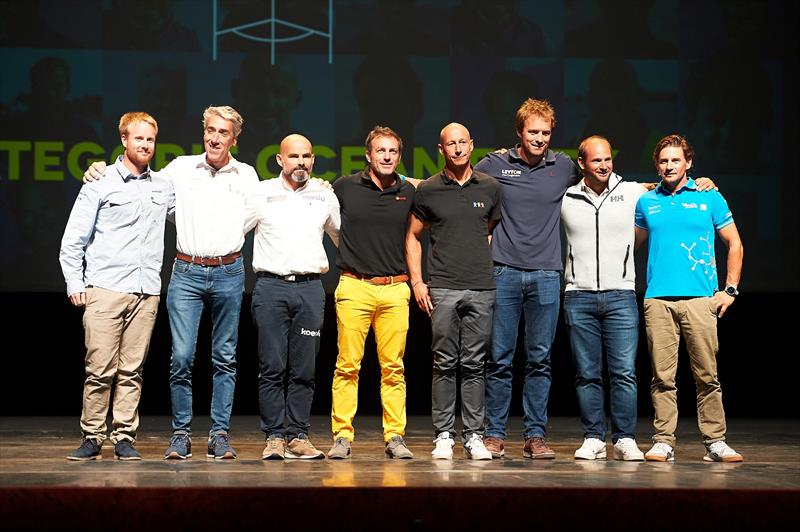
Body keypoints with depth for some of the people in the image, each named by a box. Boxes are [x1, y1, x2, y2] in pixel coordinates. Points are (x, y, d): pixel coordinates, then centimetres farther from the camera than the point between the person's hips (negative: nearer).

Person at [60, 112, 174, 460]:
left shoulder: (163, 187, 15)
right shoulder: (100, 185, 4)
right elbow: (72, 241, 5)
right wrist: (75, 284, -1)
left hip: (147, 291, 3)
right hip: (105, 290, -3)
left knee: (132, 370, 3)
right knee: (99, 369, -5)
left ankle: (124, 438, 9)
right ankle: (92, 438, 4)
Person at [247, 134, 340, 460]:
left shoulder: (325, 196, 11)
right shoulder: (261, 193, 5)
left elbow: (343, 237, 24)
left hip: (310, 288, 2)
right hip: (270, 287, -2)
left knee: (304, 369, 2)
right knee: (272, 368, -3)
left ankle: (298, 437, 7)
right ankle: (274, 437, 2)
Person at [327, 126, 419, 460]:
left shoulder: (408, 192, 9)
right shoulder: (345, 187, 3)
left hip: (395, 290, 2)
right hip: (354, 287, -2)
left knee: (393, 367, 2)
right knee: (347, 366, -3)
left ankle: (395, 438, 7)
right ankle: (342, 438, 2)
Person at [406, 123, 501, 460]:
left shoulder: (490, 188, 8)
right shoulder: (428, 190, 5)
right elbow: (413, 236, 11)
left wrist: (497, 275, 7)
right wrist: (417, 281, 2)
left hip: (481, 289, 1)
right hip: (442, 289, -1)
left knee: (474, 364, 3)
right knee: (444, 364, 1)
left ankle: (473, 436, 9)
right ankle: (443, 436, 7)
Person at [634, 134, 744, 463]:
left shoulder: (709, 198, 8)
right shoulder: (646, 202, 13)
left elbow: (734, 244, 12)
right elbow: (633, 243, 25)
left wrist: (730, 289, 5)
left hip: (700, 299, -1)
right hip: (657, 300, 1)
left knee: (707, 375, -2)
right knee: (662, 376, -1)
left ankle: (715, 442, 5)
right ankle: (663, 442, 4)